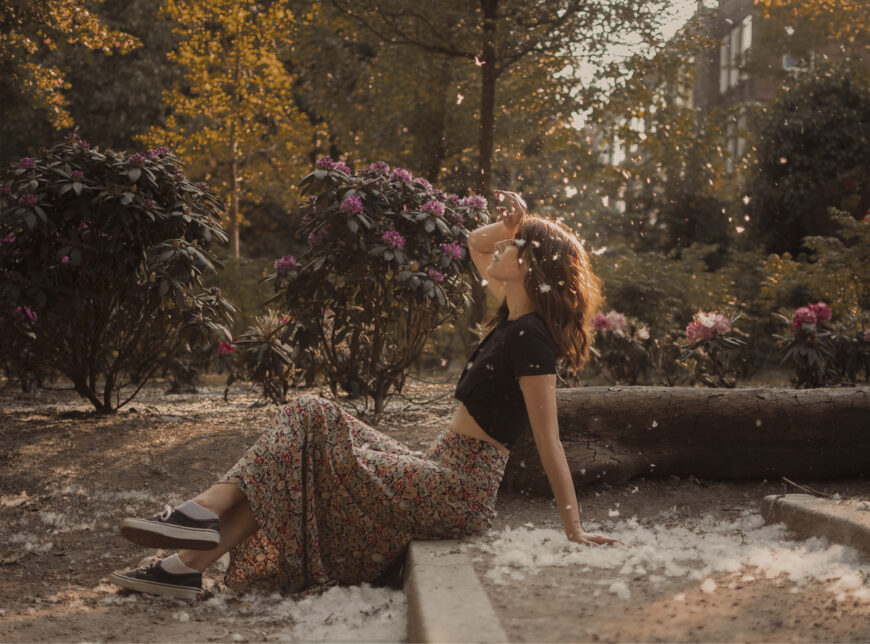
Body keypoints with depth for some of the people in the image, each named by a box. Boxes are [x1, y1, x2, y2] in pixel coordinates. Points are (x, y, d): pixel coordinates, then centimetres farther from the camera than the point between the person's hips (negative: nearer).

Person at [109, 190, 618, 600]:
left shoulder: (530, 338, -17)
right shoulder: (514, 317, 10)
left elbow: (550, 442, -18)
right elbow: (476, 244, 26)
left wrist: (574, 531, -16)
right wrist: (510, 224, 5)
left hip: (458, 495, -9)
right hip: (444, 477, 9)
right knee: (308, 418, 3)